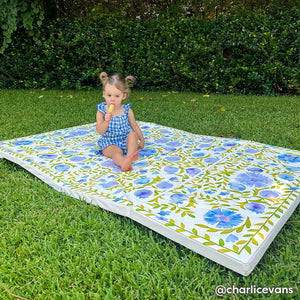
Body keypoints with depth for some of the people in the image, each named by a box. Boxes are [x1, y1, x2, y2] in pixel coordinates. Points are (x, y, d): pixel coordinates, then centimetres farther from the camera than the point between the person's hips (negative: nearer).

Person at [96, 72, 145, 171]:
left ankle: (129, 156, -46)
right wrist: (106, 121, -29)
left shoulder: (127, 111, -1)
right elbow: (100, 131, -11)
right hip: (109, 143, -2)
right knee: (116, 151, -32)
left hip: (125, 140, 2)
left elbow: (135, 126, 10)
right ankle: (123, 162, -62)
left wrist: (142, 140, 6)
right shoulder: (101, 111, -4)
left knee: (133, 134, -27)